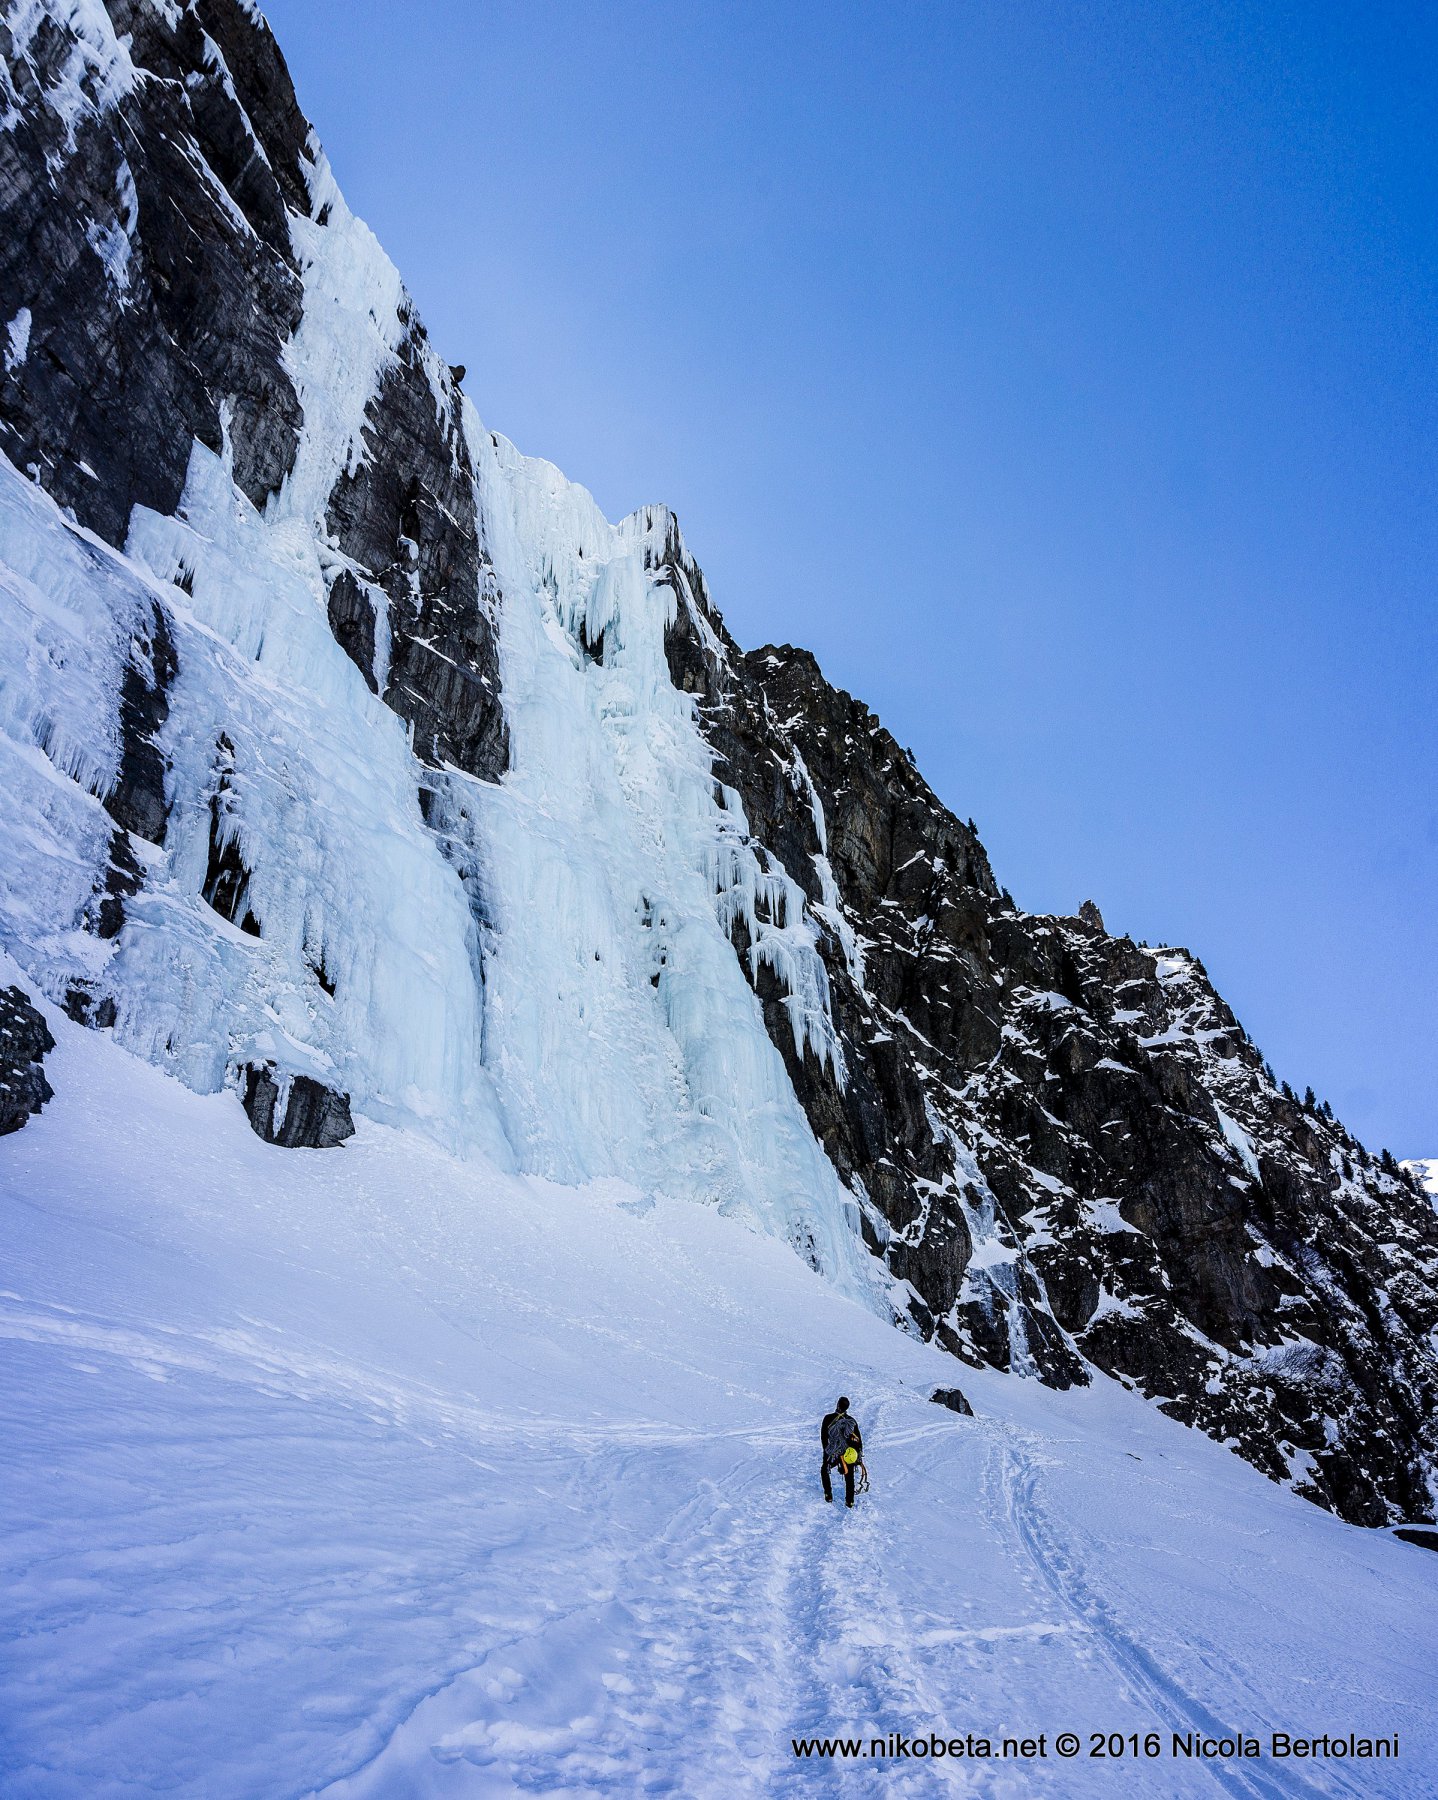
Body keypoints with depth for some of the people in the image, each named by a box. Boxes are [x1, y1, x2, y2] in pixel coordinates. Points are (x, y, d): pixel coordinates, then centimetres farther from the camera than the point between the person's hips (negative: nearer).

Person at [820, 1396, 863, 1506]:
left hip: (833, 1454, -2)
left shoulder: (828, 1418, -11)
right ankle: (850, 1501, 23)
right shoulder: (852, 1420, -4)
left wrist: (826, 1449, 8)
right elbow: (858, 1440, 2)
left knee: (824, 1470, 24)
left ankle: (828, 1495, 21)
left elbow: (823, 1436, -5)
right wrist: (859, 1455, 11)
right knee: (849, 1477, 20)